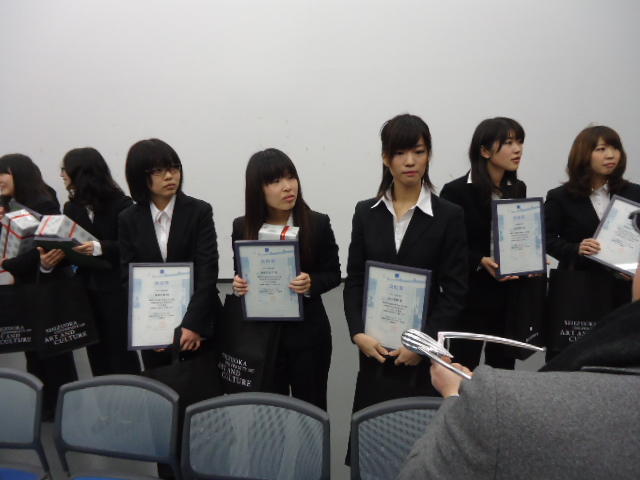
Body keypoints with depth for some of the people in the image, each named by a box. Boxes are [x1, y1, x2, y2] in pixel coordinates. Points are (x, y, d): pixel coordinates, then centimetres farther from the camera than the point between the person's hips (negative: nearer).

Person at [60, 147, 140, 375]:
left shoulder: (120, 204, -7)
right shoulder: (71, 207, 10)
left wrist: (100, 247, -26)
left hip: (116, 290, -5)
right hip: (86, 290, 5)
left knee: (121, 355, 0)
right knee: (97, 355, 9)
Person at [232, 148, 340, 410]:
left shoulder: (318, 223, -7)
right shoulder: (242, 227, -2)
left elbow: (333, 274, 0)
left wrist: (311, 284, -20)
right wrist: (238, 285, -12)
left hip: (307, 333, -1)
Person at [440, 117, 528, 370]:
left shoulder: (518, 189, 7)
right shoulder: (456, 191, -10)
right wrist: (480, 262, -22)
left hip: (511, 296, 5)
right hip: (471, 298, -5)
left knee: (503, 368, 14)